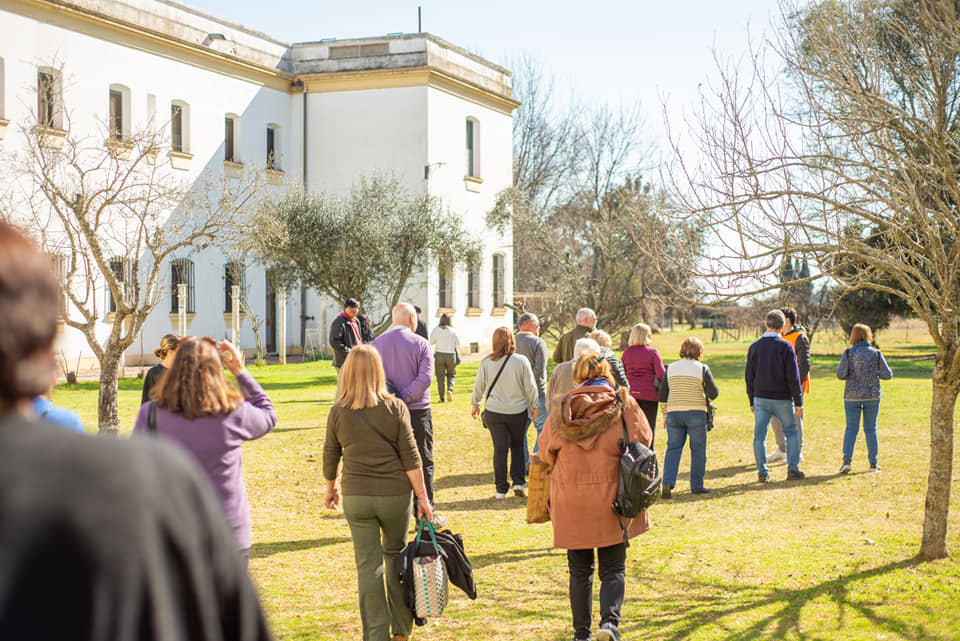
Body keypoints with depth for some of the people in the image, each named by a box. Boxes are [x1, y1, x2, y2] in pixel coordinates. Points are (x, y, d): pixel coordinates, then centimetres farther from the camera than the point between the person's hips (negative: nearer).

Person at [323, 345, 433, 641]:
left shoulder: (338, 412, -4)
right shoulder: (395, 407, -7)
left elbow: (330, 456, 6)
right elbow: (410, 457, -6)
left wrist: (331, 488, 23)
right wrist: (422, 497, -1)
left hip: (356, 497, 0)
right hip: (395, 495, 0)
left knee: (368, 565, 6)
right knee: (395, 555, 18)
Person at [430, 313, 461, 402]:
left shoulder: (436, 329, -4)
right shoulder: (452, 331, -1)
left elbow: (431, 342, -7)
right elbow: (458, 343, 2)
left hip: (439, 355, -1)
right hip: (451, 355, 1)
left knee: (440, 377, 5)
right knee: (451, 375, 18)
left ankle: (442, 398, 0)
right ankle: (449, 389, -8)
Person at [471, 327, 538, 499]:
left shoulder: (486, 363, -6)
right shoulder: (521, 361, -9)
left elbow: (478, 386, 4)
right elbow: (530, 387, -3)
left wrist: (475, 404, 20)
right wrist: (534, 406, 12)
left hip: (494, 413, 0)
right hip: (518, 412, 0)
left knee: (500, 449, 5)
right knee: (517, 445, 18)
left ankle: (501, 489, 8)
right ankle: (518, 482, 9)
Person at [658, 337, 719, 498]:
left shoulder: (670, 368, 5)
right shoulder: (702, 369, -6)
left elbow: (662, 395, 8)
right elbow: (714, 392, -6)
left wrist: (665, 416, 16)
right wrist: (708, 397, 17)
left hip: (674, 413, 3)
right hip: (696, 413, -3)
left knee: (673, 448, 5)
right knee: (698, 450, 8)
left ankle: (667, 482, -12)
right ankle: (697, 486, 11)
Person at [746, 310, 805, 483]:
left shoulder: (754, 347, 2)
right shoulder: (785, 346, -9)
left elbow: (749, 376, 5)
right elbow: (793, 376, -11)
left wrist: (752, 401, 14)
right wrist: (798, 402, -5)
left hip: (761, 398, 2)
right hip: (782, 399, -2)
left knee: (759, 436, 6)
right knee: (791, 433, 13)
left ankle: (762, 472, 3)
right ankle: (793, 469, 9)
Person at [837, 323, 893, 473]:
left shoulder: (848, 353, -6)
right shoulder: (876, 354, -2)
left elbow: (841, 375, -10)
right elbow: (887, 375, -2)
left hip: (852, 396, -1)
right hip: (872, 395, 1)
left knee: (851, 428, 3)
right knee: (870, 429, 9)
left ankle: (847, 460, -11)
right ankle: (873, 463, 12)